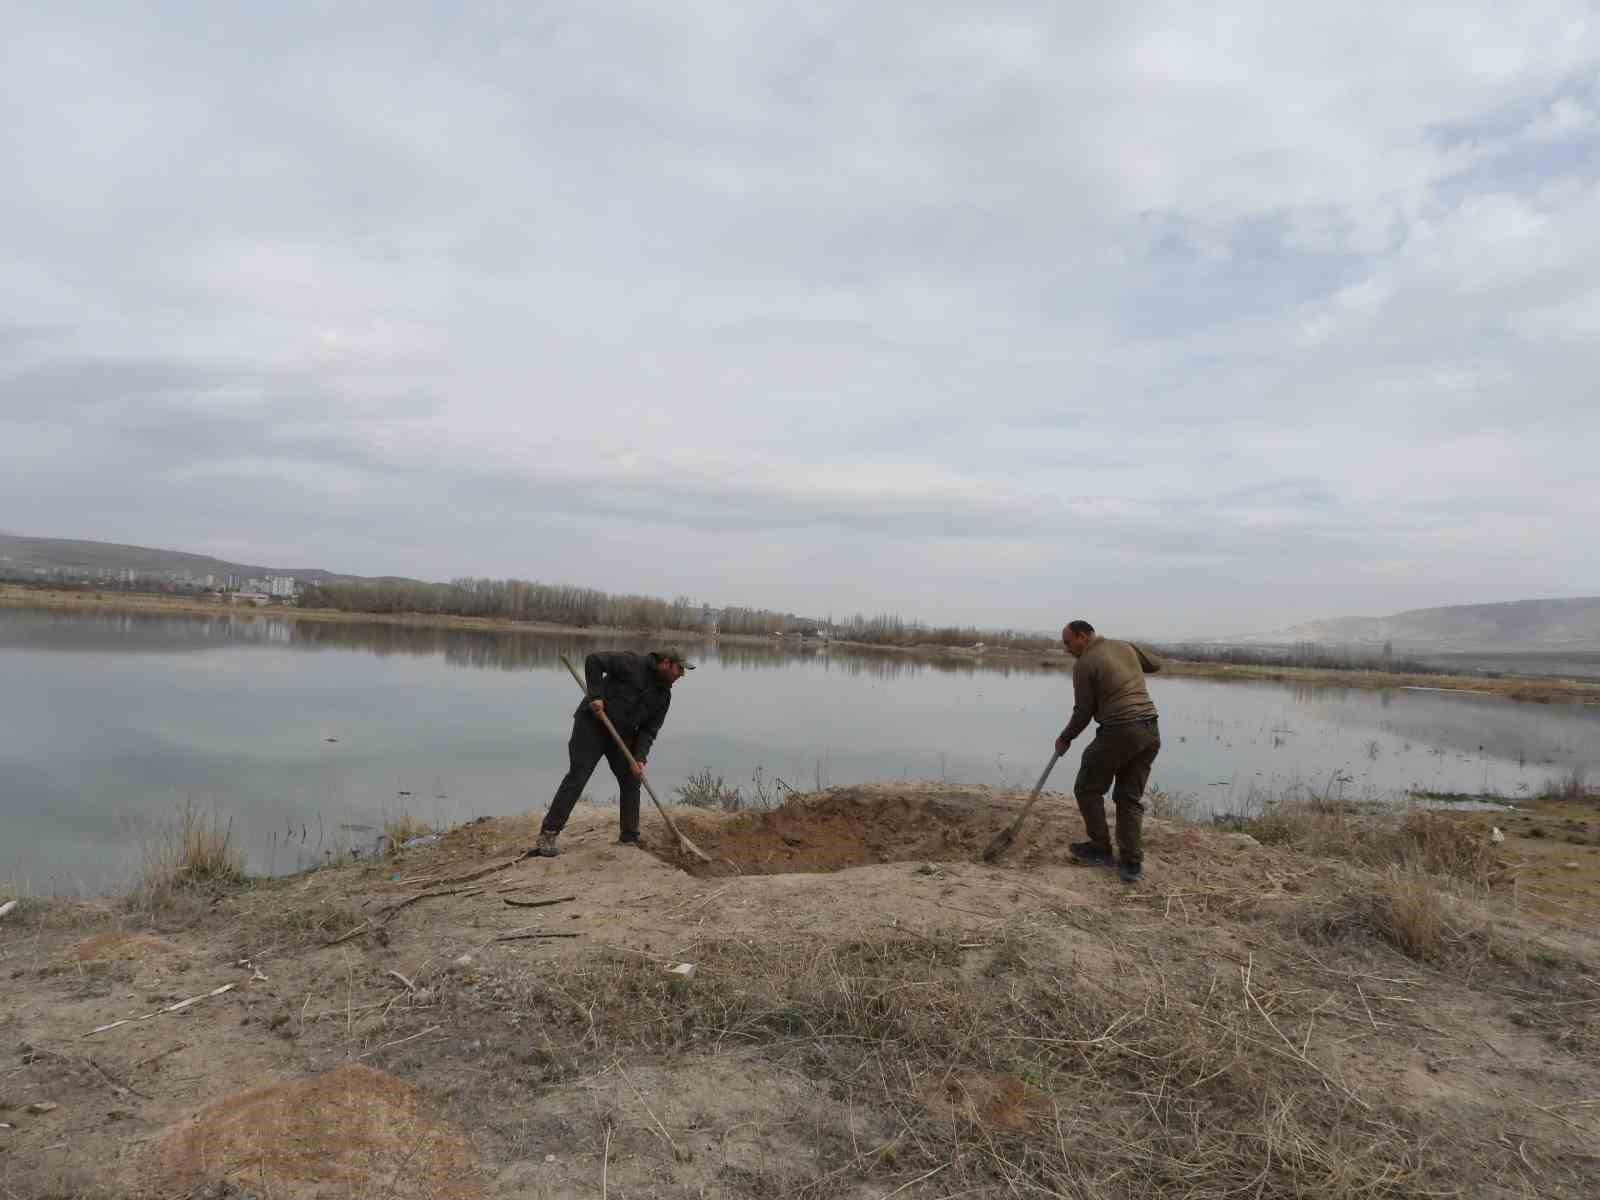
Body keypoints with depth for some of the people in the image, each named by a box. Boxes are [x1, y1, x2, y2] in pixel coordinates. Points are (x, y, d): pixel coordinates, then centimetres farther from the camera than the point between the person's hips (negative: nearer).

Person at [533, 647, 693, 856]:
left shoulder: (663, 696, 4)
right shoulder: (631, 663, -14)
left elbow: (649, 730, 2)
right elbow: (594, 660, -16)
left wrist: (639, 757, -13)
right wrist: (596, 695, -23)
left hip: (622, 734, 7)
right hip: (591, 724, -7)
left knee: (631, 781, 4)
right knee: (577, 777, -12)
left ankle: (629, 839, 16)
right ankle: (548, 834, -6)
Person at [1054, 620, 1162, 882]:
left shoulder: (1084, 664, -6)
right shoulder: (1126, 647, 13)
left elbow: (1083, 713, -2)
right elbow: (1155, 665, 30)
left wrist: (1065, 739, 12)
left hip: (1119, 732, -7)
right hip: (1151, 731, 7)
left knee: (1087, 789, 12)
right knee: (1130, 798, 14)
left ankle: (1100, 849, 17)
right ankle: (1132, 862, 10)